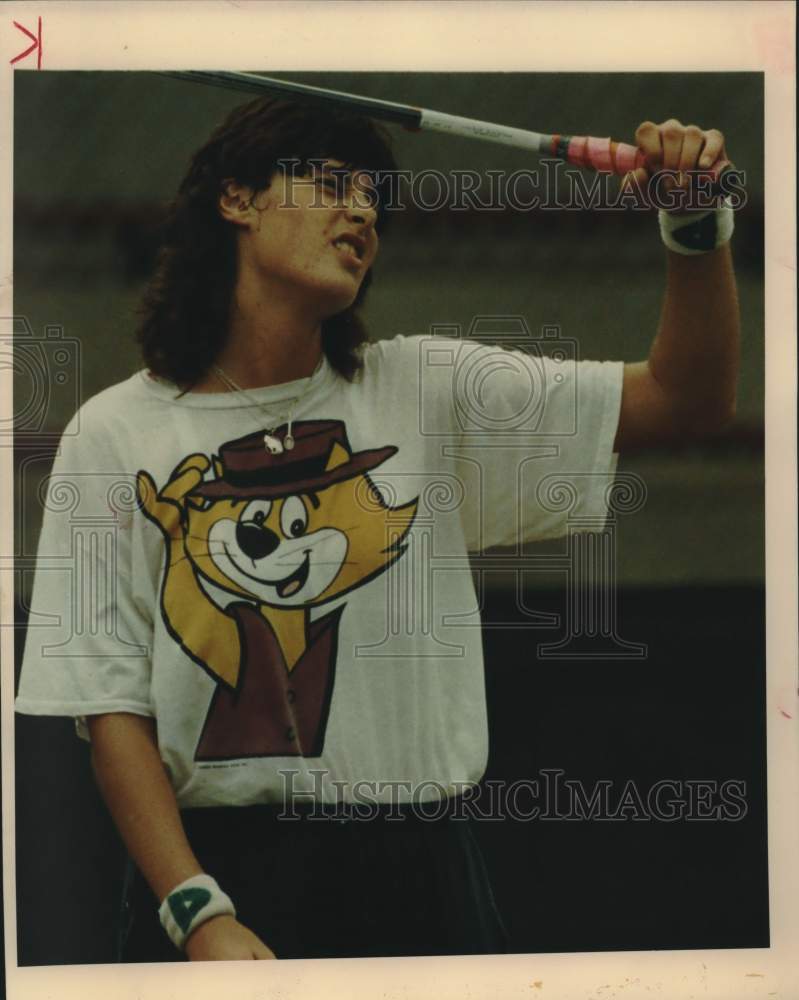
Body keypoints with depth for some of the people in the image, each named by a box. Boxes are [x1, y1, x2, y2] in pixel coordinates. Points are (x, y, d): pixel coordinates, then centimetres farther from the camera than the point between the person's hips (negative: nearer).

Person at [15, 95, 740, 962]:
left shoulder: (429, 393, 7)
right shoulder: (116, 434, 1)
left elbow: (687, 400, 5)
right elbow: (112, 705, -3)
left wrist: (697, 228, -12)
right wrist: (198, 914, -14)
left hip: (417, 879, 2)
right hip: (213, 867, -2)